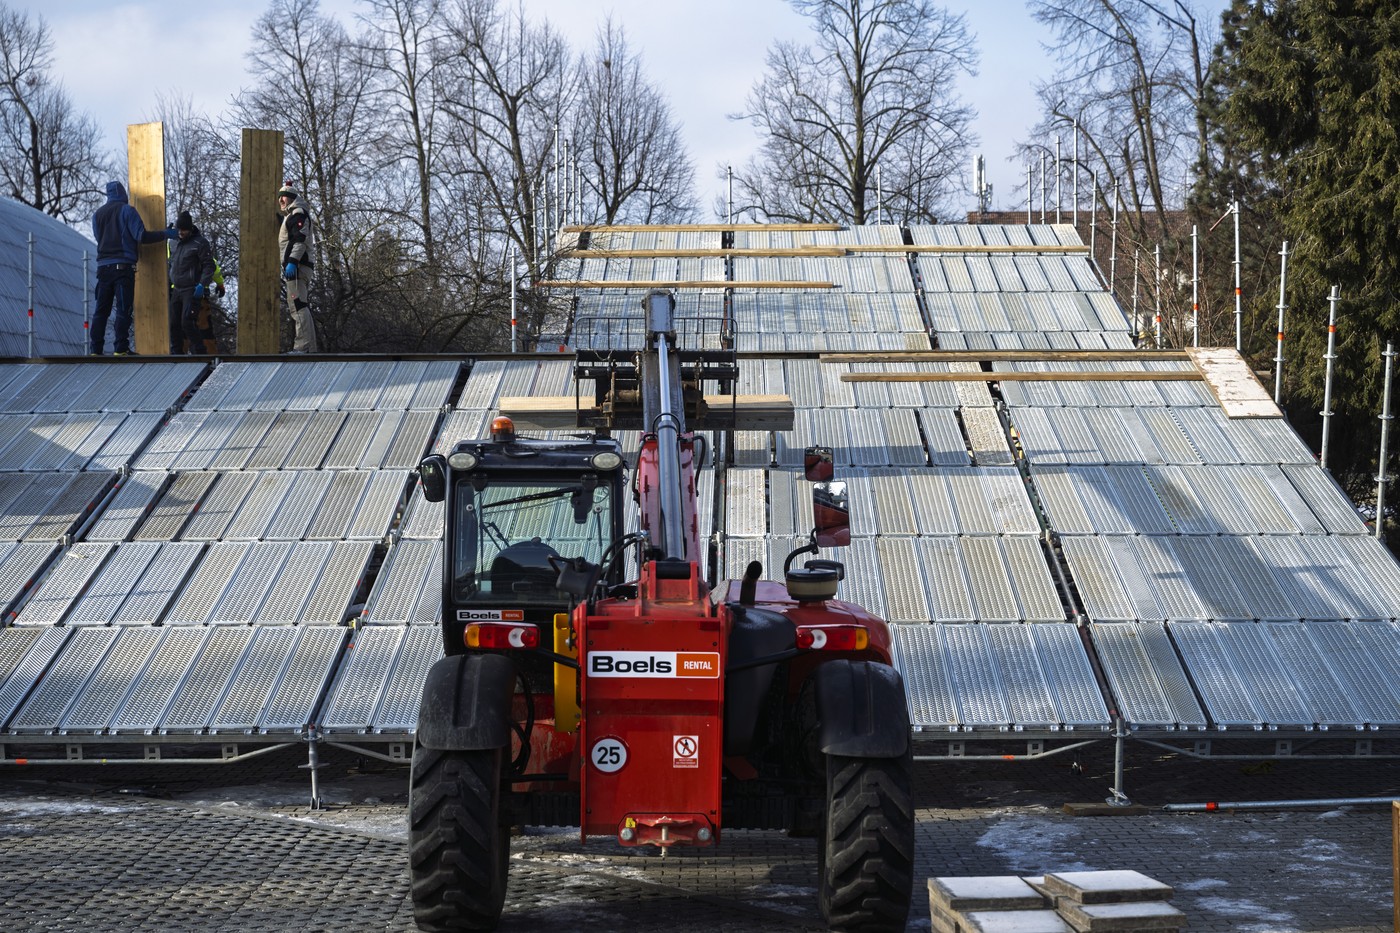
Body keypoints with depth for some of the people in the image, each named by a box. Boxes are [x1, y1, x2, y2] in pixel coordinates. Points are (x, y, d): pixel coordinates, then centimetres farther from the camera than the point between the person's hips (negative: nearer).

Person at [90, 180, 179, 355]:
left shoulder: (98, 214, 13)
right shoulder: (127, 210, -3)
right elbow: (141, 236, -10)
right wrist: (165, 234, 0)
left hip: (103, 266, 5)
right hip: (123, 266, -5)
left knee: (101, 309, 8)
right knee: (123, 308, -5)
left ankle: (95, 349, 5)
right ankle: (120, 348, -11)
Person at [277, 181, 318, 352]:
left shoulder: (298, 213, -4)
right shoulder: (289, 216, 29)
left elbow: (300, 239, -18)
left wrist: (292, 262, -25)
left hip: (296, 266, -11)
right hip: (295, 267, 11)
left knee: (297, 306, -18)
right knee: (301, 307, 10)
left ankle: (304, 346, -25)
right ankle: (309, 347, 10)